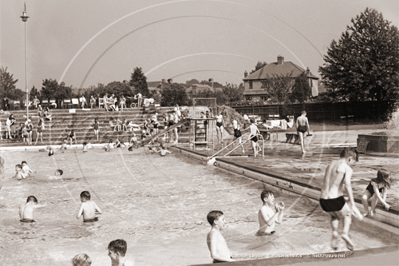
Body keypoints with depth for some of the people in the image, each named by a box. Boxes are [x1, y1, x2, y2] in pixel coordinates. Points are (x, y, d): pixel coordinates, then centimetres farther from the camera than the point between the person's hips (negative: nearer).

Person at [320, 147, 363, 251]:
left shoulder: (330, 165, 18)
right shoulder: (347, 168, -3)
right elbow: (348, 185, -19)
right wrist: (353, 205, -22)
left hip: (323, 201, 5)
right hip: (336, 200, -5)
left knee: (334, 216, 35)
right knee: (347, 214, 28)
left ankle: (335, 233, 10)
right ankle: (345, 233, 4)